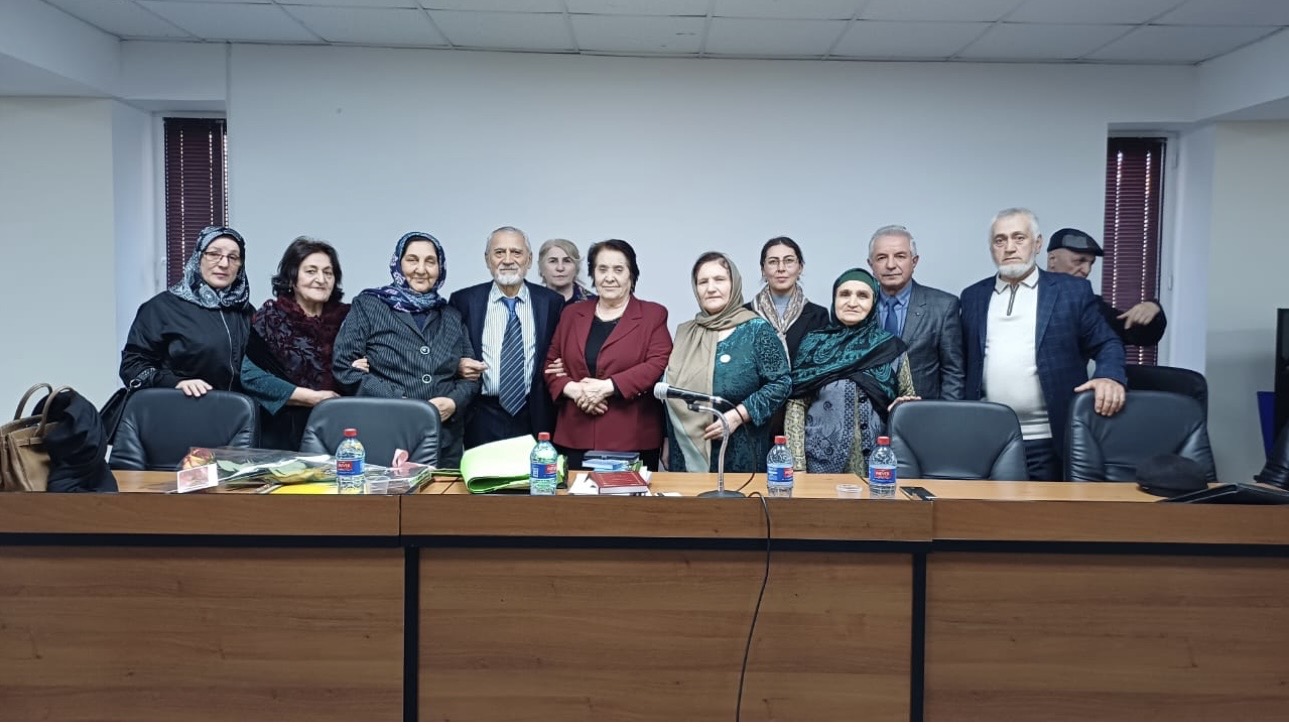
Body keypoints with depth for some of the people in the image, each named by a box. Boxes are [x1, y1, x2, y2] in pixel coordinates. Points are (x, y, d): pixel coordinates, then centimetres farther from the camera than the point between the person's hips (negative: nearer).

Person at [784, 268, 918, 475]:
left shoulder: (891, 347, 3)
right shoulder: (813, 343, 1)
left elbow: (909, 400, 13)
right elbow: (796, 405, -2)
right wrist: (797, 466, -8)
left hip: (876, 462, 1)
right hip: (821, 461, -1)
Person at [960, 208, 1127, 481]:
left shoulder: (1071, 291, 5)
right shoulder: (973, 297, 13)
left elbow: (1107, 344, 5)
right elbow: (963, 361, 14)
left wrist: (1110, 377, -16)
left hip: (1049, 441, -2)